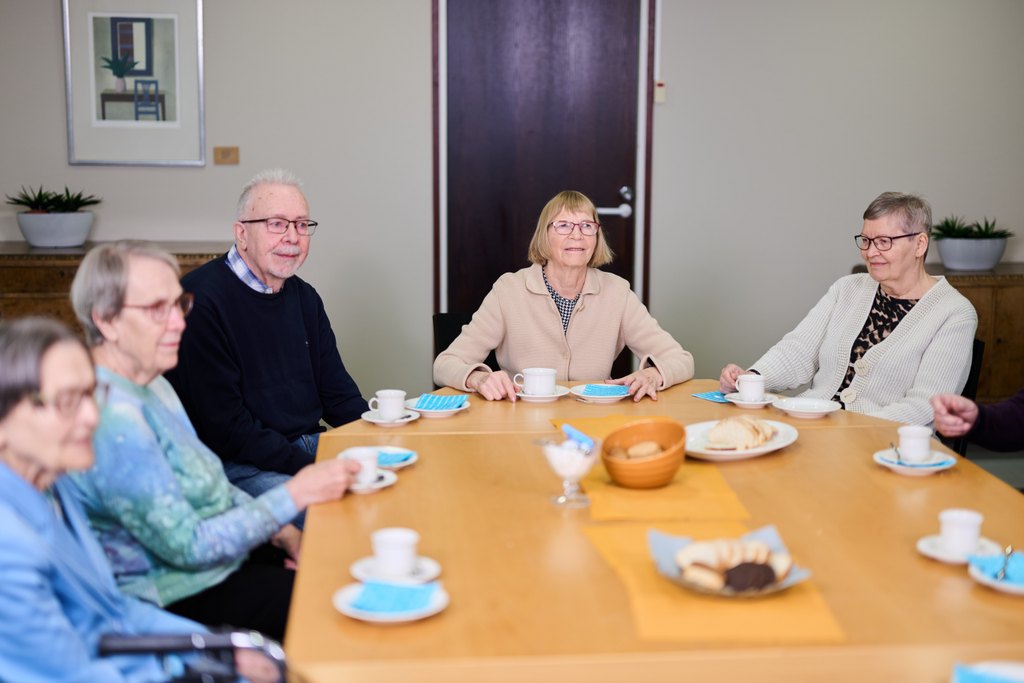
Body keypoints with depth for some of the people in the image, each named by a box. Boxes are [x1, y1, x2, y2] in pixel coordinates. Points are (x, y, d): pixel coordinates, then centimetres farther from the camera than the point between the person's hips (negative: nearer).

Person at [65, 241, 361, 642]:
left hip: (219, 555, 9)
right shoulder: (114, 418, -25)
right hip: (178, 600, -9)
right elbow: (189, 546, -23)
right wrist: (294, 496, -20)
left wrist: (280, 531, 3)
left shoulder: (151, 385, 6)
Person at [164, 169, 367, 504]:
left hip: (311, 443, 8)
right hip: (236, 464, -8)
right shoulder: (201, 299, -14)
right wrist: (309, 468, -22)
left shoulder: (304, 297, 12)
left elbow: (337, 392, 15)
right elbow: (224, 426, -18)